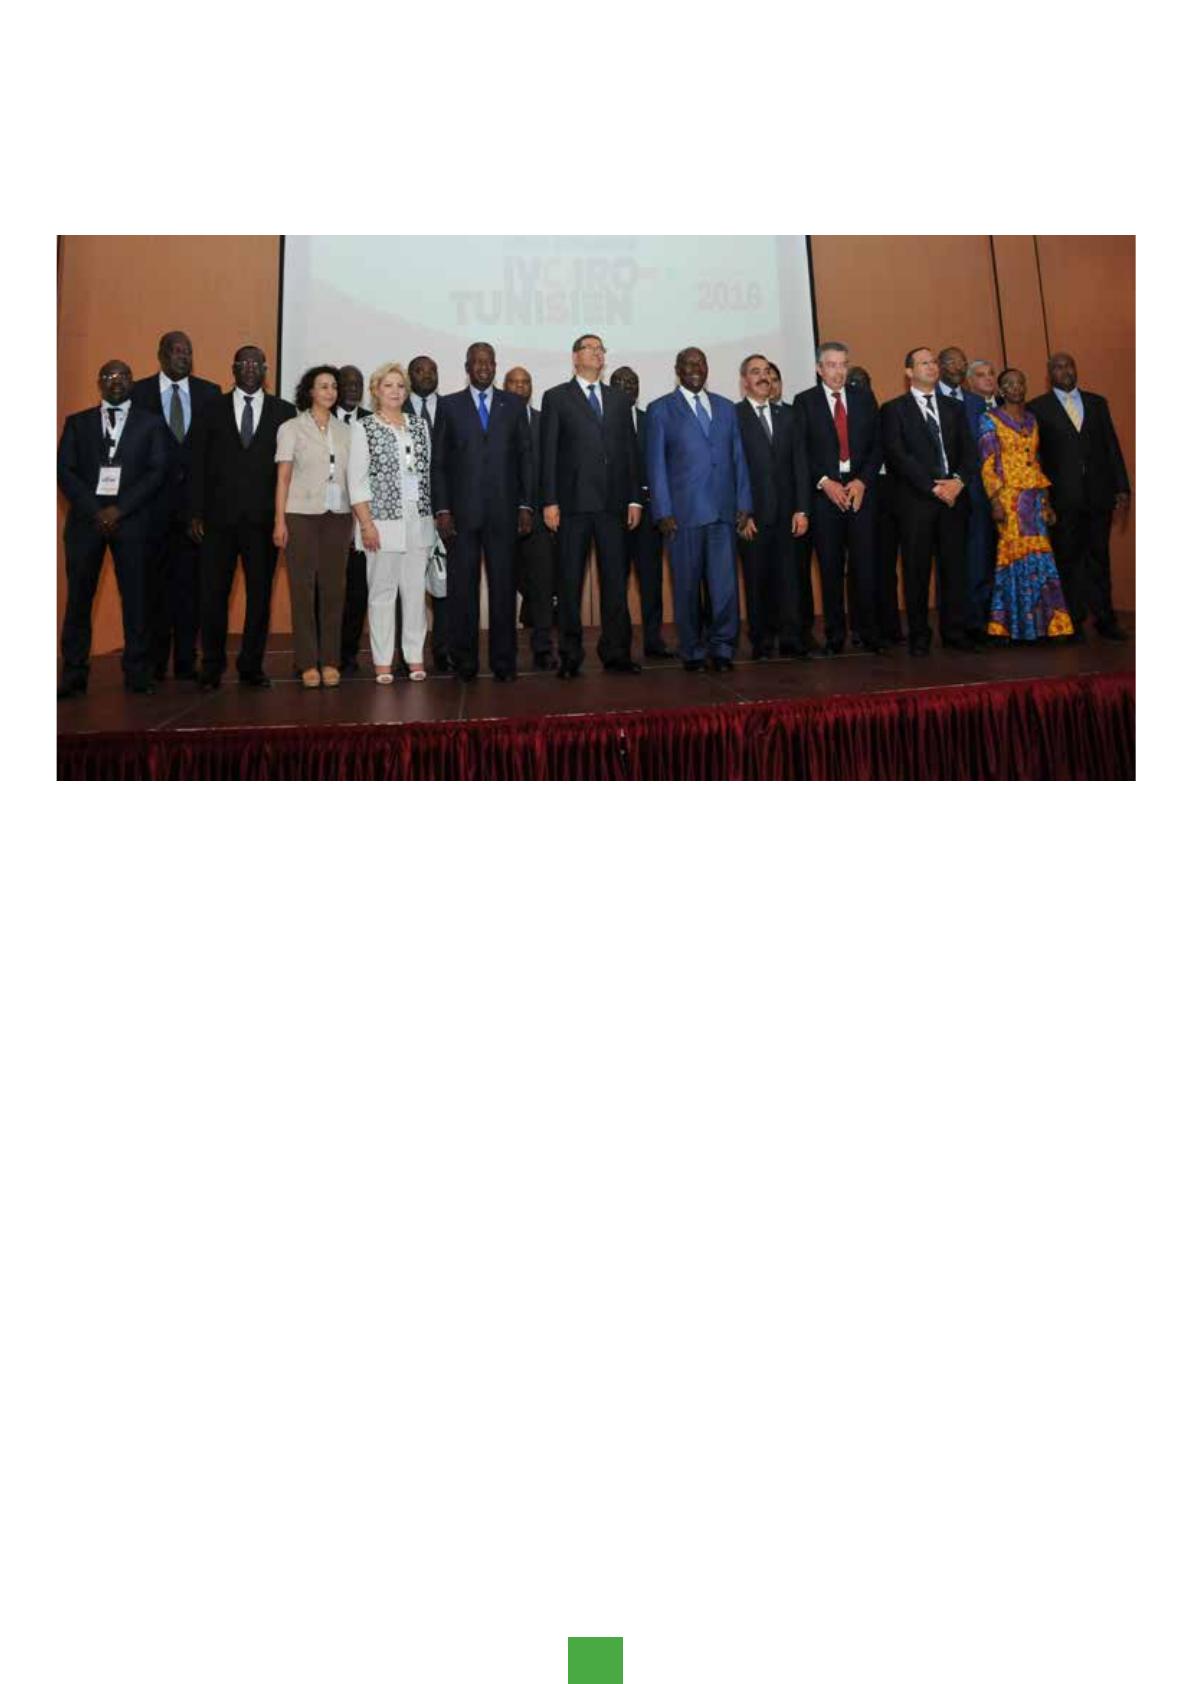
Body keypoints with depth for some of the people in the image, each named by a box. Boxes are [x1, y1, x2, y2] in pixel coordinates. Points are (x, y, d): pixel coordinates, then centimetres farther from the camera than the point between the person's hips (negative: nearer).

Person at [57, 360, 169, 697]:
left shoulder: (151, 423, 10)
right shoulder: (77, 423, 16)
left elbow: (158, 471, 0)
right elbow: (65, 470, 7)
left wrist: (119, 509, -9)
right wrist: (95, 511, -8)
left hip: (133, 521, -1)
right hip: (85, 519, 1)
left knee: (135, 597, -3)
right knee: (78, 597, -1)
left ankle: (137, 673, 2)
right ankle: (73, 675, 2)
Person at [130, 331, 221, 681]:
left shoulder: (209, 392, 9)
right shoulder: (139, 392, 5)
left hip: (195, 499, 1)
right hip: (153, 500, -1)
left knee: (190, 580, 2)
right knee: (154, 580, 2)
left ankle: (186, 659, 6)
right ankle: (154, 661, 8)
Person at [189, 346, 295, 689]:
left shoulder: (284, 412, 8)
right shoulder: (212, 410, 10)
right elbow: (197, 464, 7)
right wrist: (196, 513, -1)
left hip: (263, 519, 0)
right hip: (219, 517, 1)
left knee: (260, 593, 3)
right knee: (213, 593, 1)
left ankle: (252, 665, 13)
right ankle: (212, 667, 11)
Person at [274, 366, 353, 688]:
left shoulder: (345, 431, 12)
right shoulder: (291, 428, 5)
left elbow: (352, 477, 10)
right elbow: (283, 477, 2)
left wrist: (356, 518, 3)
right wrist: (279, 520, -5)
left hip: (338, 517, 2)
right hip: (301, 515, -2)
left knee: (333, 588, 0)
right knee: (302, 587, -3)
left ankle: (330, 661, 6)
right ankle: (307, 663, 1)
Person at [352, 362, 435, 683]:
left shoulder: (419, 425, 13)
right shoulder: (364, 428, 1)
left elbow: (430, 471, 13)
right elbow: (357, 480, -3)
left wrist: (434, 515, 7)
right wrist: (366, 523, -11)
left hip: (418, 521, 3)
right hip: (383, 521, -3)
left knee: (416, 589, 3)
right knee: (382, 590, 0)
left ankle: (415, 655, 11)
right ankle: (382, 660, 6)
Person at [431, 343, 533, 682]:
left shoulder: (514, 404, 12)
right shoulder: (449, 405, 9)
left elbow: (525, 457, 10)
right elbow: (438, 461, 6)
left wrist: (526, 505, 1)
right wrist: (441, 509, -3)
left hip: (503, 512, 1)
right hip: (461, 513, 0)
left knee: (503, 587, 1)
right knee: (462, 588, 0)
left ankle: (503, 661, 7)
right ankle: (464, 662, 8)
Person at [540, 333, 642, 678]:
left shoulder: (619, 399, 17)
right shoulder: (556, 398, 7)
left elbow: (630, 449, 14)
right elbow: (548, 452, 1)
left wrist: (634, 498, 6)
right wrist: (549, 501, -8)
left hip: (612, 503, 3)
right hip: (573, 503, -3)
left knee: (615, 579, 3)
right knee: (570, 581, 0)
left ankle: (616, 652, 8)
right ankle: (570, 656, 5)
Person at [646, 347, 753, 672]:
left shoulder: (726, 408, 17)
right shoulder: (660, 410, 7)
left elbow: (738, 458, 15)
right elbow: (655, 463, 2)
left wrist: (744, 505, 7)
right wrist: (663, 512, -7)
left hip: (723, 511, 3)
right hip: (683, 512, -2)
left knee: (725, 583, -3)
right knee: (687, 585, 1)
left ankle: (722, 649, 7)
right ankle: (693, 652, 11)